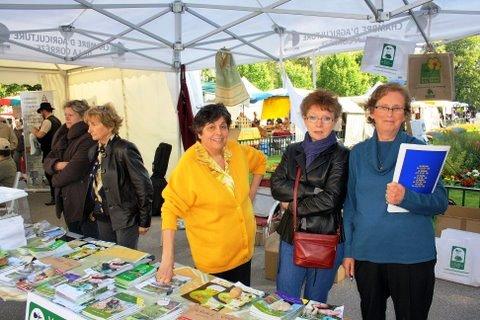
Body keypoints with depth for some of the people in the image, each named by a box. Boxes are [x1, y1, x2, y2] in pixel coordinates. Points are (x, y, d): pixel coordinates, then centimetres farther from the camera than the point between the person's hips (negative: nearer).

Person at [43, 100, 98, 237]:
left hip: (83, 200, -8)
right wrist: (57, 165, -12)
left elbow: (75, 169, -22)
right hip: (66, 199, 8)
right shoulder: (64, 137, 13)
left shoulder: (88, 139, -16)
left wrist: (56, 180, -3)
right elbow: (47, 161, 11)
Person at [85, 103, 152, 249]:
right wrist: (94, 209, 10)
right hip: (103, 217, 7)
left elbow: (144, 186, -16)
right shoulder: (94, 151, 6)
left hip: (125, 218, -7)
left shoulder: (125, 149, -17)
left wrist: (144, 221, -13)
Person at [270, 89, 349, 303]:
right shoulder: (292, 151, 7)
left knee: (315, 304, 15)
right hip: (291, 235, 3)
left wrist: (292, 205, -6)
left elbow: (330, 199, -15)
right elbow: (276, 185, -6)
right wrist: (313, 191, -17)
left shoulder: (341, 156, -7)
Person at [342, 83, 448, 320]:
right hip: (366, 253, 3)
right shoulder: (358, 153, 5)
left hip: (412, 255, -2)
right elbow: (350, 203, 8)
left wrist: (406, 198, -27)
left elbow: (441, 202, -7)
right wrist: (348, 250, 5)